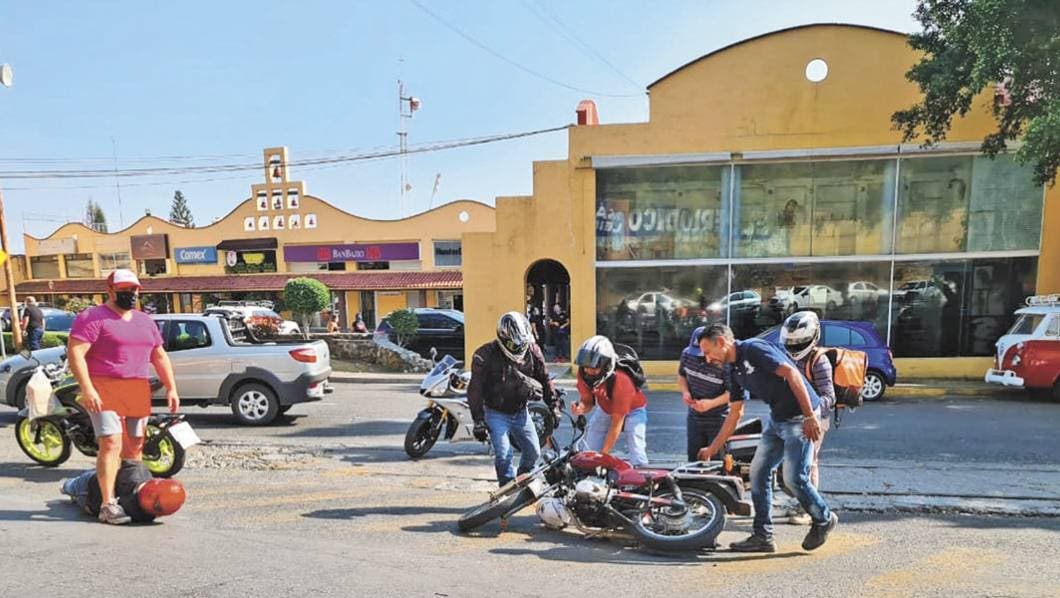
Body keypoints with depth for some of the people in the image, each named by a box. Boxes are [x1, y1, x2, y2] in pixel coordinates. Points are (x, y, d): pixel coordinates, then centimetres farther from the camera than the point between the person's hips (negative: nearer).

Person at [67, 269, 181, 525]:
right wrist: (87, 389, -21)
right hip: (104, 392, -6)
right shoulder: (93, 317, -2)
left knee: (134, 447, 10)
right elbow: (75, 352, -12)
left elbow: (160, 356, 21)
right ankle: (108, 505, -9)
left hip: (139, 393, 6)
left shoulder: (145, 321, 18)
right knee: (112, 445, -13)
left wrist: (171, 388, 13)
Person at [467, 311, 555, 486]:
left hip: (520, 411, 5)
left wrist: (553, 406, 8)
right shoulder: (485, 355, -20)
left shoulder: (533, 351, -7)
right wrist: (478, 421, -17)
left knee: (533, 452, 12)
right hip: (496, 414, -4)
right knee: (503, 455, -14)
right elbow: (475, 390, -16)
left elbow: (544, 379, 6)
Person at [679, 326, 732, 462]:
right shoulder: (687, 354, -6)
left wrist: (711, 403, -31)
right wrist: (685, 391, -7)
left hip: (719, 420, -5)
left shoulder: (725, 364, -23)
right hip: (694, 418, 5)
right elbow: (681, 375, 11)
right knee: (693, 459, 15)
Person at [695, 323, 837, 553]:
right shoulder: (735, 370, 10)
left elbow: (791, 373, -23)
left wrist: (810, 416, -26)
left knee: (794, 478, -7)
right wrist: (712, 449, 17)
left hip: (800, 418, -9)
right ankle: (763, 536, 14)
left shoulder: (754, 349, -16)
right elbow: (735, 413, 15)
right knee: (758, 472, 5)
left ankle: (824, 520, 22)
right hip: (776, 419, 9)